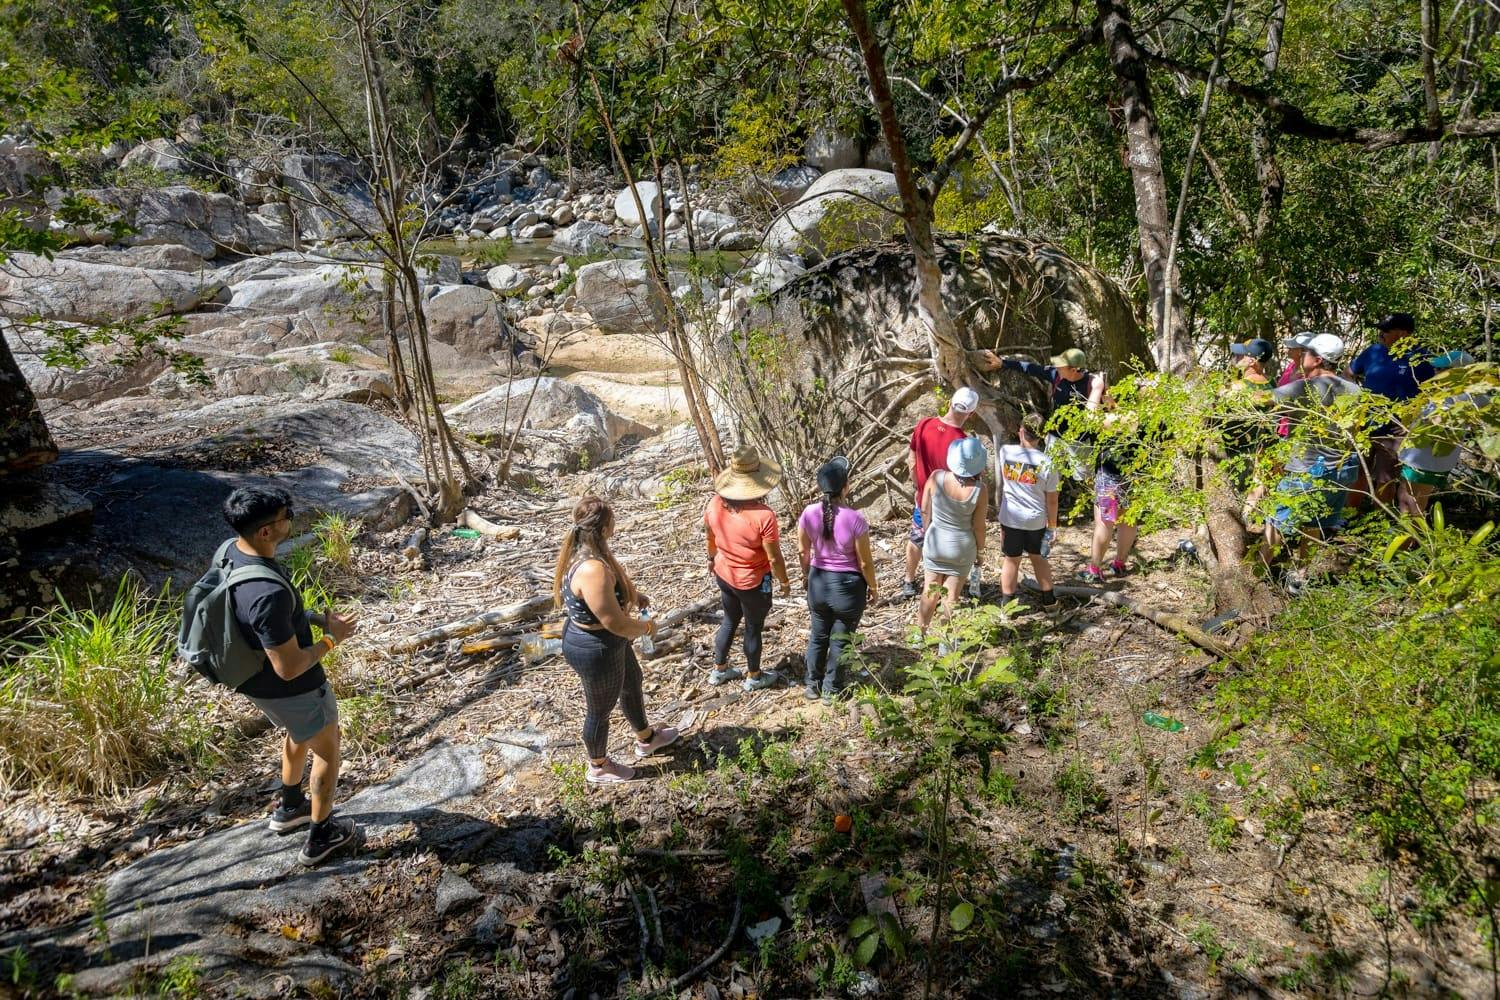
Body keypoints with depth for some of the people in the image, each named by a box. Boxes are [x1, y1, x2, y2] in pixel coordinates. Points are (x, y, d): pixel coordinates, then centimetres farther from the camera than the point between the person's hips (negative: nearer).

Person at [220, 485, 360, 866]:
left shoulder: (231, 551, -11)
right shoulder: (268, 593, -40)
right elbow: (289, 668, -31)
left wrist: (316, 617, 0)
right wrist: (331, 639, -16)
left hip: (255, 678, 8)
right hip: (289, 688, -8)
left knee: (298, 735, 34)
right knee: (327, 750, 17)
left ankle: (289, 809, 53)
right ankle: (320, 837, 34)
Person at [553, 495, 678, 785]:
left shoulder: (584, 550, -7)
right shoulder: (592, 569, -38)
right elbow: (615, 623, -32)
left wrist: (633, 594, 5)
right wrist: (647, 627, -13)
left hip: (606, 641, 10)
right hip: (596, 649, -10)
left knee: (632, 682, 30)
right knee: (600, 709, 15)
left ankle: (646, 739, 55)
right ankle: (598, 768, 42)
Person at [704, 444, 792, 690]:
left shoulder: (715, 504, -14)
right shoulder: (763, 516, -32)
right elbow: (774, 558, -22)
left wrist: (712, 559, 24)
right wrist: (784, 582, -4)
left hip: (724, 575, 5)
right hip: (752, 582, -5)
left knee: (730, 621, 26)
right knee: (753, 628, 17)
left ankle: (719, 670, 42)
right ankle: (754, 677, 37)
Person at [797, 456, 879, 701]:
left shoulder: (809, 514, -14)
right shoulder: (855, 519, -25)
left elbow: (803, 551, 0)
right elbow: (865, 562, -16)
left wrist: (806, 576, 19)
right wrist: (872, 586, 2)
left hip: (818, 582, 3)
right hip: (848, 586, -3)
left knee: (818, 636, 24)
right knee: (840, 640, 17)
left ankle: (812, 685, 40)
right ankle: (831, 690, 33)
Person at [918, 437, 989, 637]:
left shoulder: (936, 477, -19)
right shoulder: (980, 490, -22)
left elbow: (925, 511, -6)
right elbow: (978, 526, -12)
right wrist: (979, 550, 7)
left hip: (935, 543, 1)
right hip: (962, 548, -1)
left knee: (930, 592, 18)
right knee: (951, 596, 14)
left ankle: (920, 636, 32)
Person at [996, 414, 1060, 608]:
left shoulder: (1005, 452, -11)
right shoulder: (1046, 462, -15)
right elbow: (1052, 499, -7)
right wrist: (1053, 526, 4)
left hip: (1010, 518, 0)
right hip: (1036, 520, 0)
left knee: (1011, 560, 14)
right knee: (1038, 558, 21)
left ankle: (1006, 602, 22)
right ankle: (1048, 599, 35)